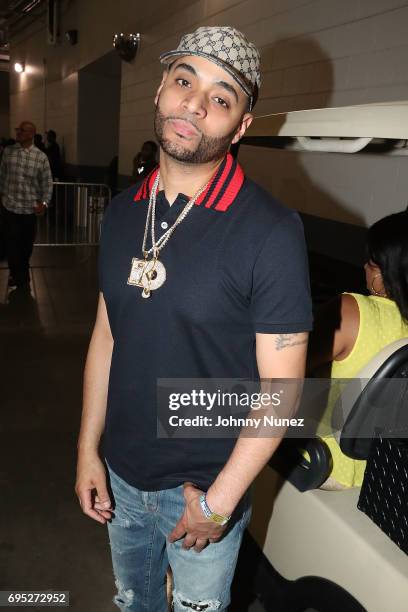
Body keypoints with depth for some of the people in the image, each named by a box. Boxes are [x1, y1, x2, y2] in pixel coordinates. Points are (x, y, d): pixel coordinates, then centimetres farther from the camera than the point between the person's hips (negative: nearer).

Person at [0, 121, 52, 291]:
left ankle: (21, 275, 34)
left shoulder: (41, 157, -4)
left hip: (30, 208, 0)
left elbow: (47, 182, -1)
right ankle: (18, 275, 18)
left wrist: (44, 202, -10)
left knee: (26, 244, 12)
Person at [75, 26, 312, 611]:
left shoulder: (271, 231, -21)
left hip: (206, 485, -5)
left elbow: (281, 385, -18)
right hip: (121, 473, 5)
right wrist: (88, 449, 2)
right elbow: (106, 334, 3)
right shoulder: (123, 211, -3)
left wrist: (219, 500, -14)